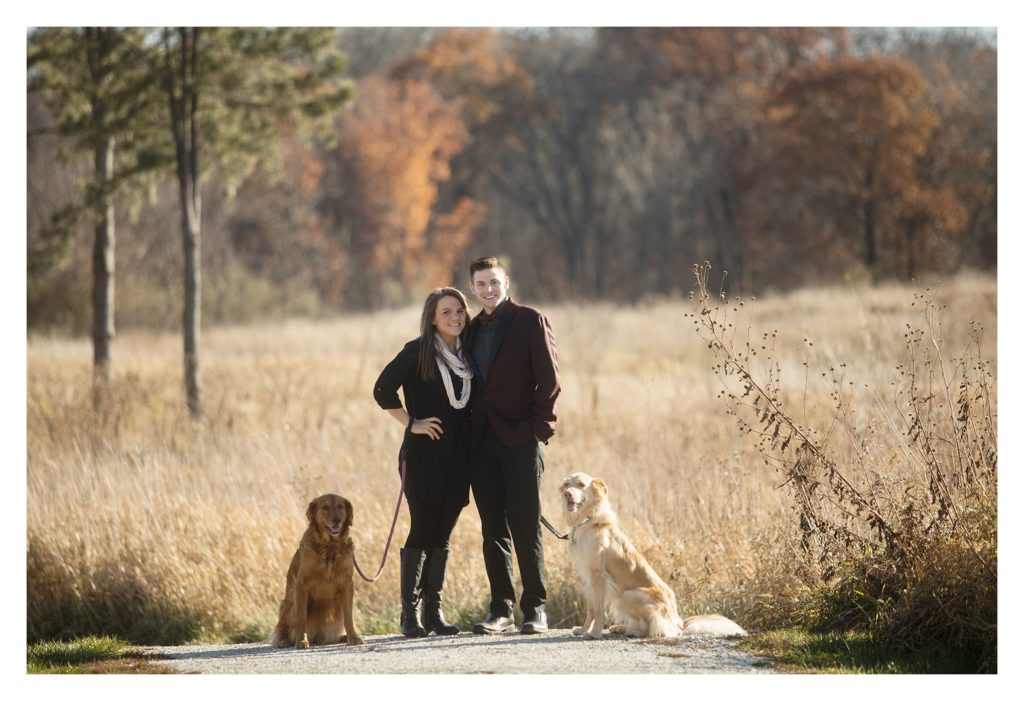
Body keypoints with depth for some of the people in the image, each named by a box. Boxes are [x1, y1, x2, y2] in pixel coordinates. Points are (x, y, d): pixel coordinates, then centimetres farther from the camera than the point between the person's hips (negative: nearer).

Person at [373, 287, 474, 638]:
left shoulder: (467, 355, 12)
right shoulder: (418, 352, -6)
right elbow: (383, 389, -12)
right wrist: (412, 423, -11)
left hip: (458, 459, 5)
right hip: (424, 456, -5)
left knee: (442, 536, 7)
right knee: (422, 533, -6)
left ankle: (434, 612, 11)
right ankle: (410, 613, -1)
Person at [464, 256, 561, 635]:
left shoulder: (531, 321, -1)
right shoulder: (472, 329, 15)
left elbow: (549, 379, -5)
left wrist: (538, 427, -11)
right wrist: (468, 430, 7)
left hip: (521, 440, -5)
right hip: (483, 443, 5)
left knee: (525, 528, -4)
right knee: (493, 530, 6)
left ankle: (535, 609, 3)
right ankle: (501, 610, 10)